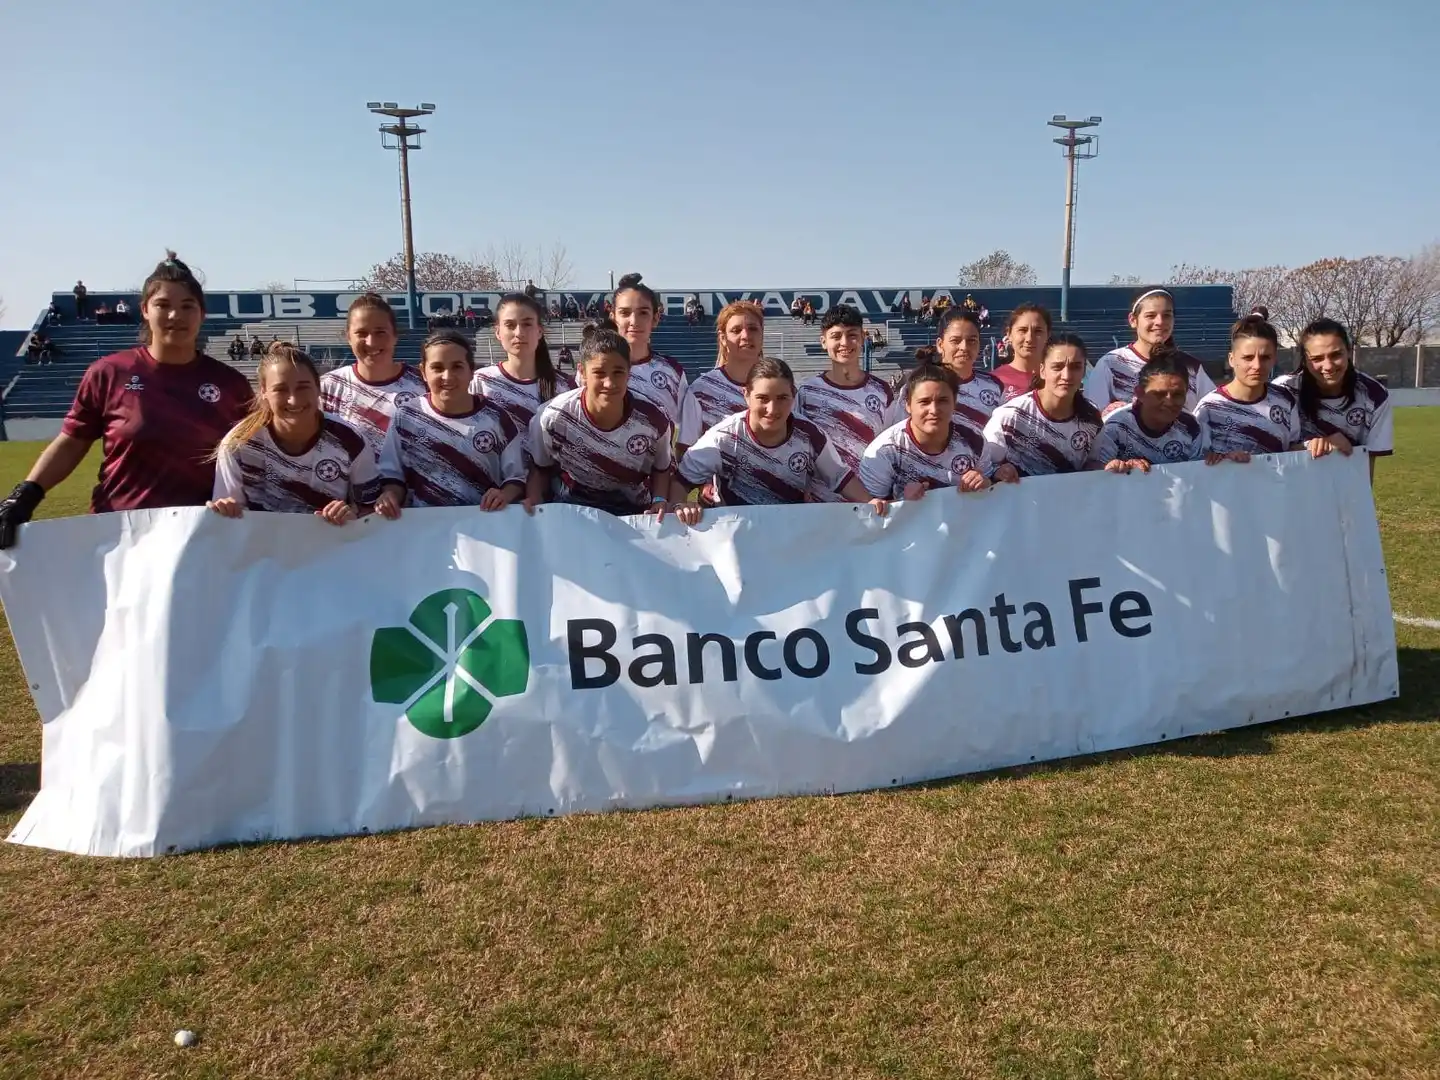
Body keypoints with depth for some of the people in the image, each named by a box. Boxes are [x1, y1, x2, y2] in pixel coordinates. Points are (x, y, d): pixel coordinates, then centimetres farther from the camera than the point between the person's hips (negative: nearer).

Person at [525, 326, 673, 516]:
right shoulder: (553, 418, -15)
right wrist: (534, 505, -15)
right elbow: (540, 469, 3)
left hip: (633, 512, 0)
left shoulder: (653, 422, -16)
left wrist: (659, 502, -12)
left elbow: (661, 469, 5)